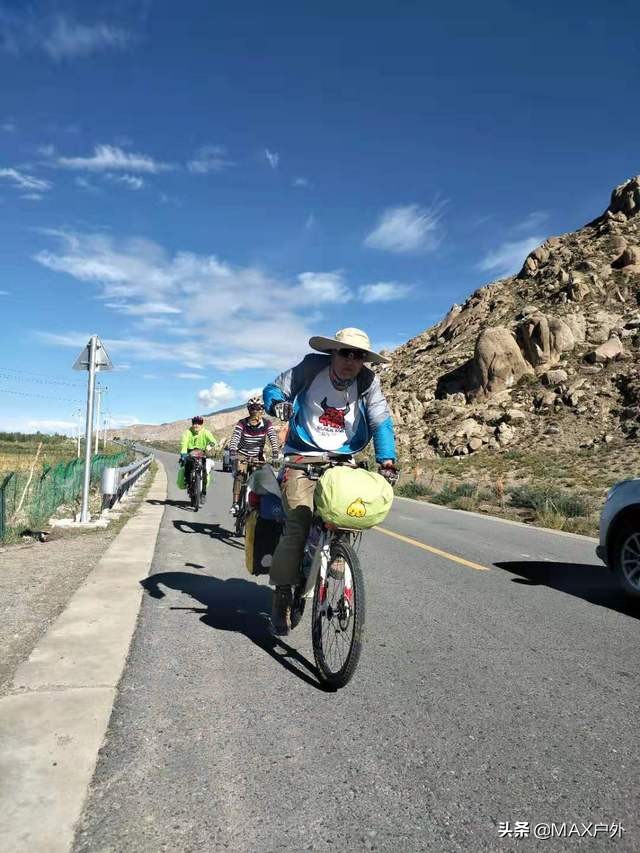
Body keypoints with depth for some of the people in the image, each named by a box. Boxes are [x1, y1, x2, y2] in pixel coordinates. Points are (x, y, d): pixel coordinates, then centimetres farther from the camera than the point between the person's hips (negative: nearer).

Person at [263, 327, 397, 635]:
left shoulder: (368, 382, -5)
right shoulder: (311, 367, -8)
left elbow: (381, 422, -7)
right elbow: (274, 388, -2)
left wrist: (386, 459, -22)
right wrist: (277, 402, -26)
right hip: (303, 458, -2)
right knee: (298, 527, -15)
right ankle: (282, 596, 1)